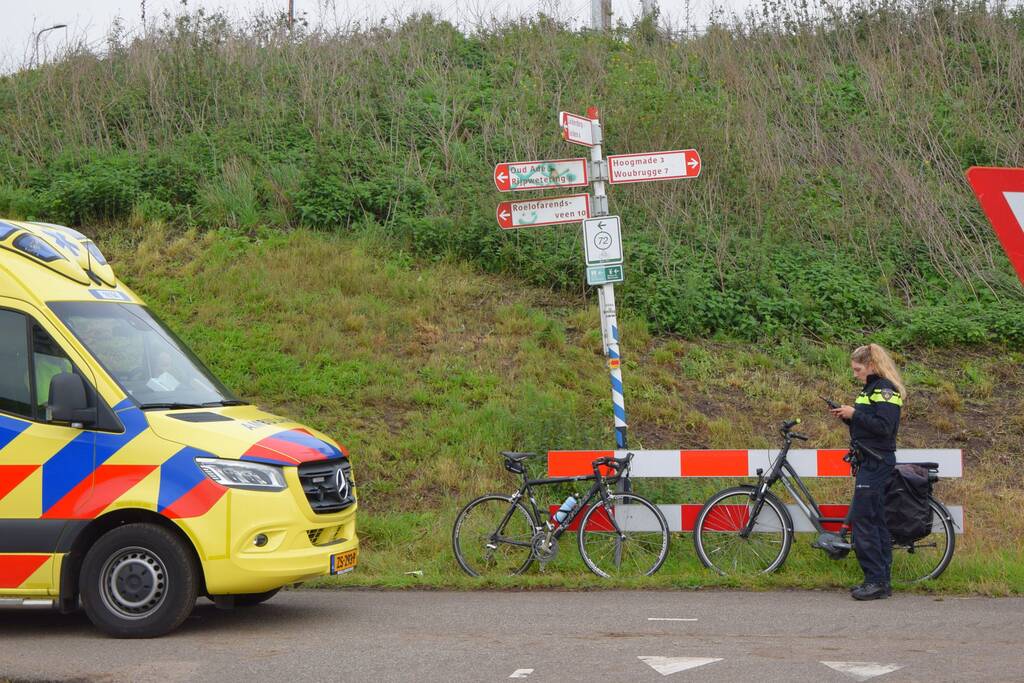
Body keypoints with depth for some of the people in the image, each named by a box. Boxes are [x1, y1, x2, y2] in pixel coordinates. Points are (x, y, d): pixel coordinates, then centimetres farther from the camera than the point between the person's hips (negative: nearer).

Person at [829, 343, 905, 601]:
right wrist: (847, 416, 6)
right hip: (868, 461, 10)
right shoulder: (870, 388, 19)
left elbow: (884, 427, -21)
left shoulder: (885, 389, -12)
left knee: (861, 519, -12)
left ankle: (876, 581, -11)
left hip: (877, 462, -10)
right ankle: (881, 581, 12)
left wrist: (854, 413, -17)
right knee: (876, 520, 9)